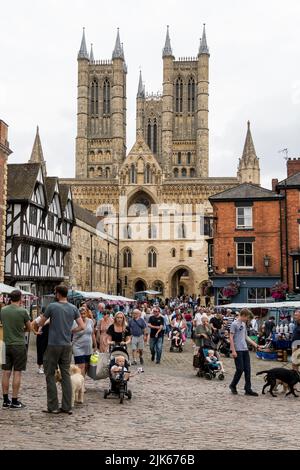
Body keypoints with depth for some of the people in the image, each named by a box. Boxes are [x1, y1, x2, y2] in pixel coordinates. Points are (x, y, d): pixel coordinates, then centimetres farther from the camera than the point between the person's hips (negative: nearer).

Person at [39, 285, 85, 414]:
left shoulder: (52, 306, -8)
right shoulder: (73, 308, 3)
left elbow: (41, 323, 2)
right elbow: (82, 326, 2)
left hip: (53, 345, -4)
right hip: (67, 345, 4)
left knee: (50, 375, 5)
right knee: (66, 375, 9)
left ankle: (53, 406, 4)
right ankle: (67, 406, 10)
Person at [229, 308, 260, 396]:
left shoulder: (244, 324, 16)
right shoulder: (234, 324, -9)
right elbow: (231, 338, -12)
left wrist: (253, 343, 14)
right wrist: (233, 351, -16)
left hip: (245, 350, 8)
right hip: (238, 350, -8)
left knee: (247, 370, 4)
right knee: (240, 369, -5)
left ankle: (248, 389, 8)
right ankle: (233, 385, 15)